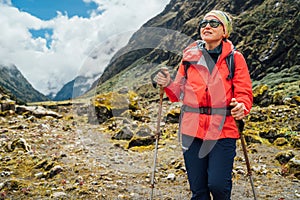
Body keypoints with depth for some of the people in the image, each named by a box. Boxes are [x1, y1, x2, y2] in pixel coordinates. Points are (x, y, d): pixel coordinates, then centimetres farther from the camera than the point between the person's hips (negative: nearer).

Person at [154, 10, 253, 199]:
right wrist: (168, 84, -8)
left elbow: (244, 93, -1)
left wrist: (241, 107, -23)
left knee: (217, 184, -11)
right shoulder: (190, 56, 9)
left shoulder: (235, 58, 2)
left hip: (223, 130, -2)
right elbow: (179, 93, 12)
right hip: (192, 130, 3)